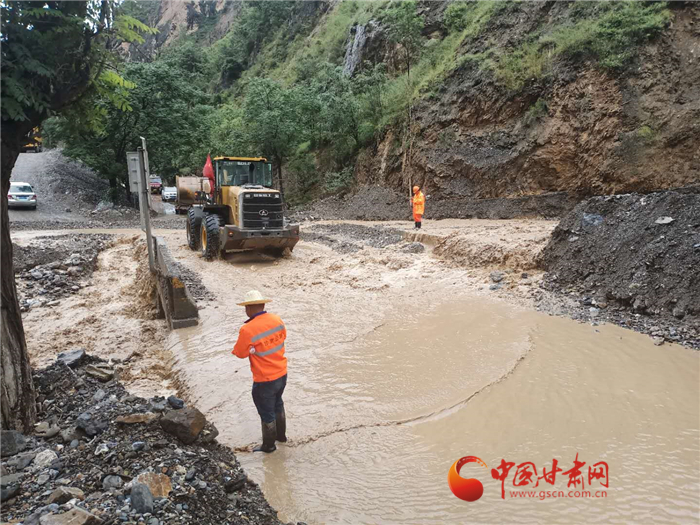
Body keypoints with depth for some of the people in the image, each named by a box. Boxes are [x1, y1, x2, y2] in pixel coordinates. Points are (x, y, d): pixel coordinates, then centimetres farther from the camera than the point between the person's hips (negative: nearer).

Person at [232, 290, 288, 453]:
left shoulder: (247, 330, -26)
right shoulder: (277, 320, -8)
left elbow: (240, 353, -13)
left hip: (265, 380, -6)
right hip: (282, 374, 6)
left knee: (267, 413, 15)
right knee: (278, 404, 29)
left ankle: (269, 445, 36)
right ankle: (281, 435, 48)